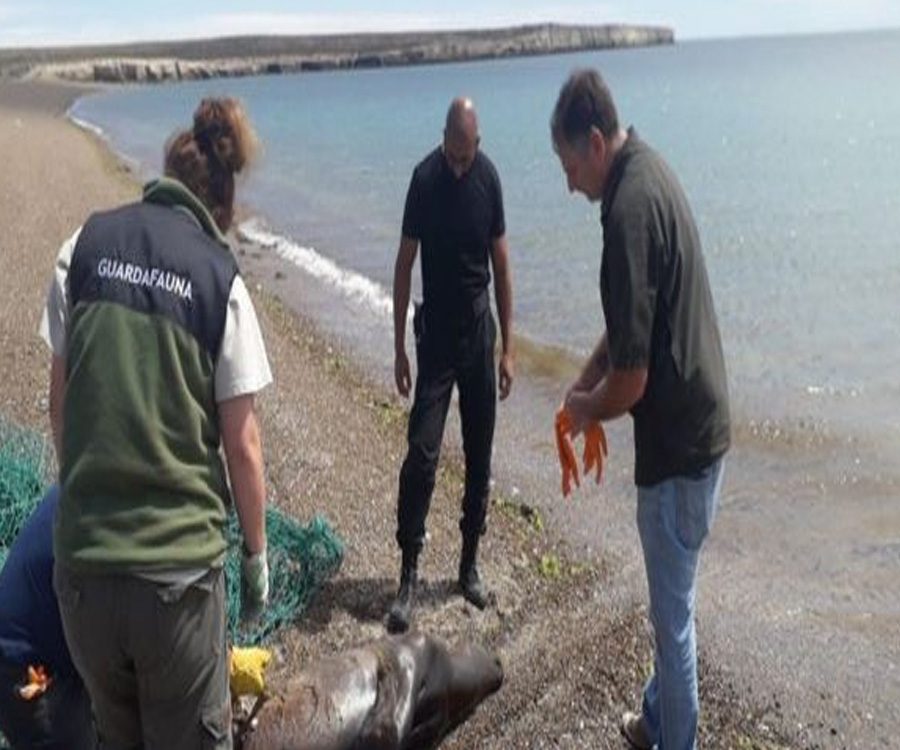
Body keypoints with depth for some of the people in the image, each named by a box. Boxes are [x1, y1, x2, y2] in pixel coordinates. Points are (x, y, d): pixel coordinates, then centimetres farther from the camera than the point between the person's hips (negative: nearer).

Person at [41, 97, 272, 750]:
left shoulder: (86, 245, 1)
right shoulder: (221, 279, -6)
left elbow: (59, 399, 6)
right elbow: (242, 444, -4)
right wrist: (257, 553, 9)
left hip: (83, 555, 3)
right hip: (180, 561, -3)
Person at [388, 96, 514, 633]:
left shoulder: (489, 177, -1)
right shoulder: (425, 179, -9)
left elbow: (501, 263, 4)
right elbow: (404, 264, -5)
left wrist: (508, 347, 2)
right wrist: (399, 348, -6)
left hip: (480, 332, 3)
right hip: (436, 336, -3)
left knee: (480, 458, 8)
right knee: (422, 454, -9)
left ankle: (470, 563, 23)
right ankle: (409, 575, 0)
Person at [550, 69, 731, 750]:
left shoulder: (629, 210, -24)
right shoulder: (648, 171, 7)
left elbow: (632, 379, -23)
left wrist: (586, 410, -4)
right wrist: (585, 380, 12)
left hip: (678, 442, -10)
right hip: (697, 425, 10)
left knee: (672, 612, 7)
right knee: (671, 602, 24)